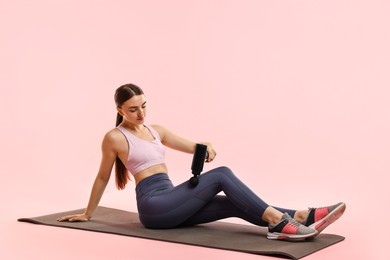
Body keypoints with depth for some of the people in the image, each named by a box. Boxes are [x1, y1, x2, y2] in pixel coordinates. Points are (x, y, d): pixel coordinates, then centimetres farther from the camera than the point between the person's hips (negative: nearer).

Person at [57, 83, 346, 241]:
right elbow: (103, 178, 6)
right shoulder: (114, 138, -3)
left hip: (171, 202, 7)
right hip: (154, 206, -7)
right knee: (221, 175, -23)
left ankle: (302, 217, -28)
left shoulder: (156, 130, 17)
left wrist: (207, 147, -6)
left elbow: (192, 146, 18)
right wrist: (87, 214, 14)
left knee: (233, 204, -16)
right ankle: (278, 222, -31)